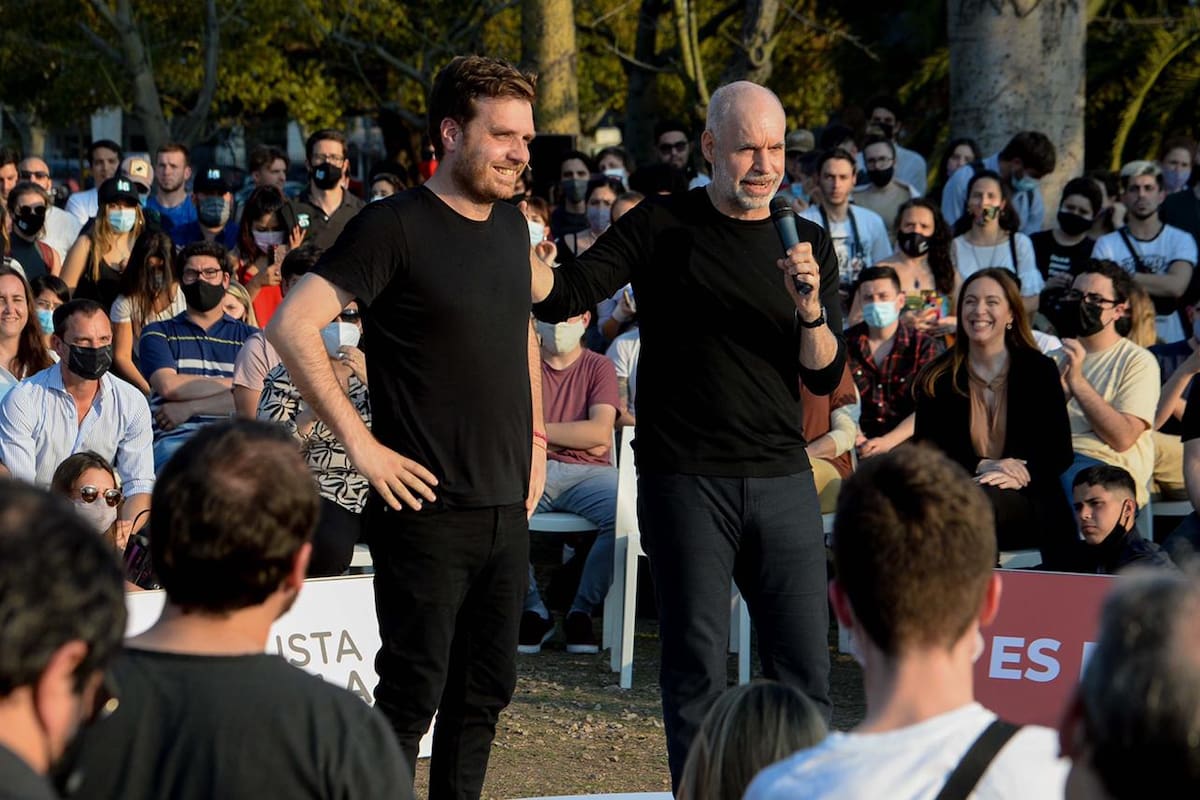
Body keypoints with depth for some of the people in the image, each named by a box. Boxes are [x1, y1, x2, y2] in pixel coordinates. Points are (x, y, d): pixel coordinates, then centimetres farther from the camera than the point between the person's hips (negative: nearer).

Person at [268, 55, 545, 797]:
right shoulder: (396, 226, -11)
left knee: (486, 688, 11)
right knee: (414, 691, -3)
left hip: (506, 509, 7)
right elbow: (292, 325, -20)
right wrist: (361, 443, -20)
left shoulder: (510, 224, 11)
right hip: (429, 507, -7)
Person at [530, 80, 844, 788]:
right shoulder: (663, 227, 1)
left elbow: (825, 377, 6)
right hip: (685, 482, -3)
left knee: (804, 671, 2)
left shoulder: (809, 243, 10)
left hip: (783, 482, 3)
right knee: (697, 673, 1)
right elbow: (562, 296, -6)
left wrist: (810, 307, -13)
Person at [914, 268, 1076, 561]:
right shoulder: (938, 378, 11)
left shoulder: (1039, 369, 7)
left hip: (1032, 504, -1)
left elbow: (1061, 453, 2)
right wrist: (982, 465, -15)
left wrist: (1019, 476, -19)